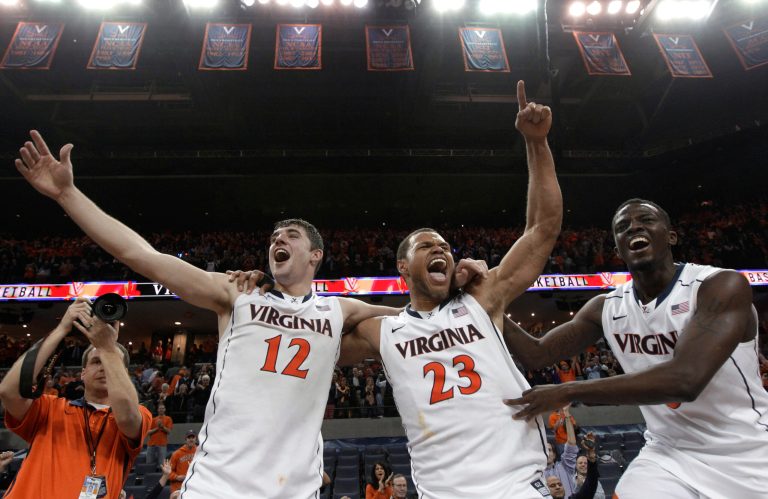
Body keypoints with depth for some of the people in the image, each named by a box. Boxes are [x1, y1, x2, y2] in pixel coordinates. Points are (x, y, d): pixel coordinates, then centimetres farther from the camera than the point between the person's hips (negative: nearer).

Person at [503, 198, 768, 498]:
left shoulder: (722, 286, -18)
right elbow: (536, 355, -4)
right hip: (668, 453, 3)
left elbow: (685, 380, -32)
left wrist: (566, 391, -31)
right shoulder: (605, 308, -4)